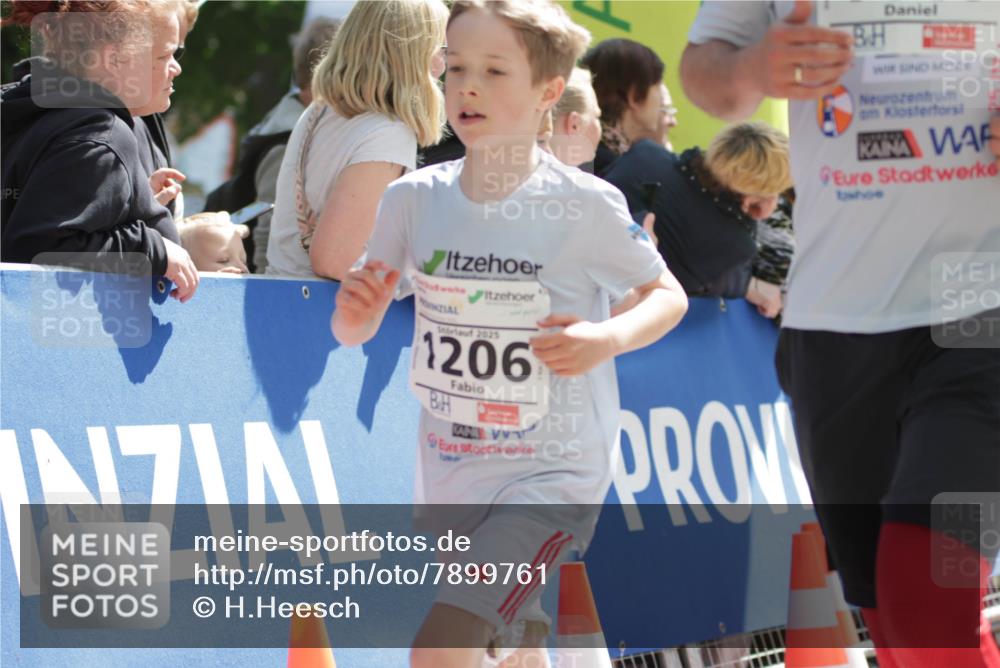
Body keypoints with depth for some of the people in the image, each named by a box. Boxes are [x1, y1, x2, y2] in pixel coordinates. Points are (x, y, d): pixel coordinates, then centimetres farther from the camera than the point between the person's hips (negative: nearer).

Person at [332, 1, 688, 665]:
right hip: (449, 478, 5)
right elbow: (355, 333, 6)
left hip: (552, 474, -5)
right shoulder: (415, 198, -2)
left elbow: (668, 296, 3)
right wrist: (355, 313, -18)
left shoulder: (587, 206, -11)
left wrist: (609, 338, -17)